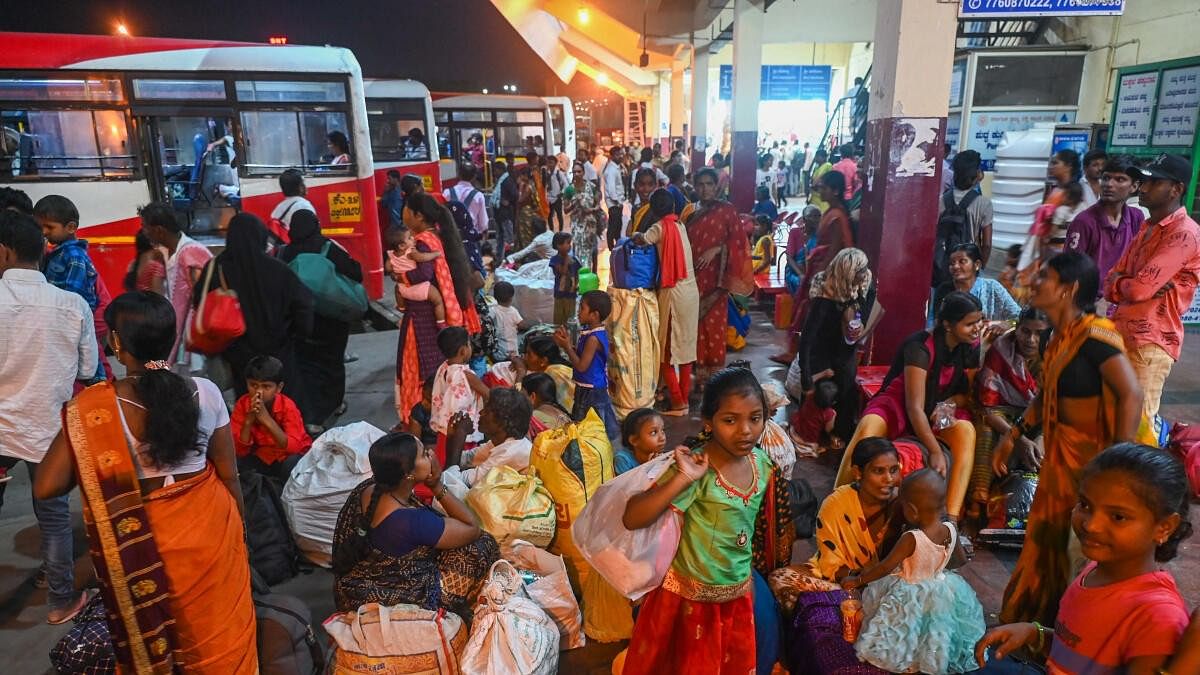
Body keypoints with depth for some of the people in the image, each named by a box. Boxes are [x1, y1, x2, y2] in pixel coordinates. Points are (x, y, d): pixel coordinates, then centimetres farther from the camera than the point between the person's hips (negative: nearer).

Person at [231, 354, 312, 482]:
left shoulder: (287, 406, -21)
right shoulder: (242, 405, -12)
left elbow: (294, 447, -30)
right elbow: (240, 450, -14)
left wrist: (267, 420, -36)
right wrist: (248, 421, -30)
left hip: (288, 457, -3)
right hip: (261, 457, 3)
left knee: (292, 465, -35)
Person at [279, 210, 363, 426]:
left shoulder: (284, 253, -7)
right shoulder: (329, 248, -13)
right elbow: (355, 274, -15)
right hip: (332, 321, -1)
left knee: (305, 366, 8)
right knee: (332, 361, 19)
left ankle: (310, 417, 1)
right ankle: (334, 404, 36)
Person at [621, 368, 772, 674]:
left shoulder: (762, 461, -8)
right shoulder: (696, 468, -26)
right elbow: (631, 520, -33)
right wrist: (682, 480, -42)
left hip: (739, 592, 5)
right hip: (693, 596, -5)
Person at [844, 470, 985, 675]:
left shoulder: (911, 539, -34)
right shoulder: (951, 530, -17)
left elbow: (885, 567, -25)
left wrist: (857, 580, -13)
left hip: (912, 598, -5)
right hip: (943, 592, 5)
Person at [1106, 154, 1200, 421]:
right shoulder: (1146, 229, 18)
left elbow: (1139, 289, -20)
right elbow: (1110, 286, 12)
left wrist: (1120, 283, 1)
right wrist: (1132, 284, -9)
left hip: (1150, 342, -9)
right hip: (1121, 334, 9)